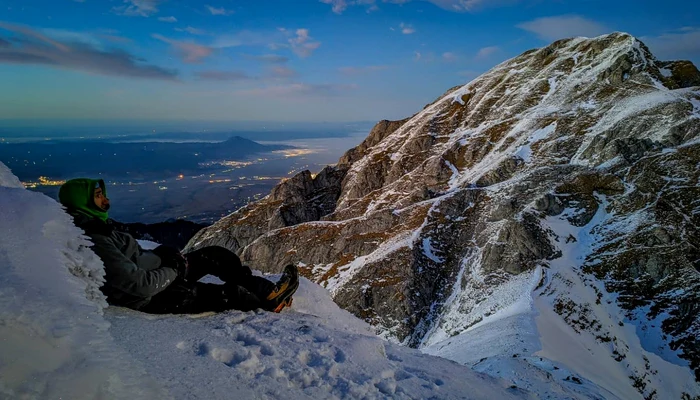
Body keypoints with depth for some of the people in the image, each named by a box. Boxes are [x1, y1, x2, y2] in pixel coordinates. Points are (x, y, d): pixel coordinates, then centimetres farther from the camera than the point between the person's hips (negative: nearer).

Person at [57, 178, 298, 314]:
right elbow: (140, 286, -29)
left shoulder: (93, 227, 6)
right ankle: (271, 303, 16)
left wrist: (166, 255, 1)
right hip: (151, 298, -10)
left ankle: (269, 291, 12)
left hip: (158, 276, 10)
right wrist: (174, 269, -14)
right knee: (231, 294, -12)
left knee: (215, 255, 6)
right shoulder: (94, 243, -26)